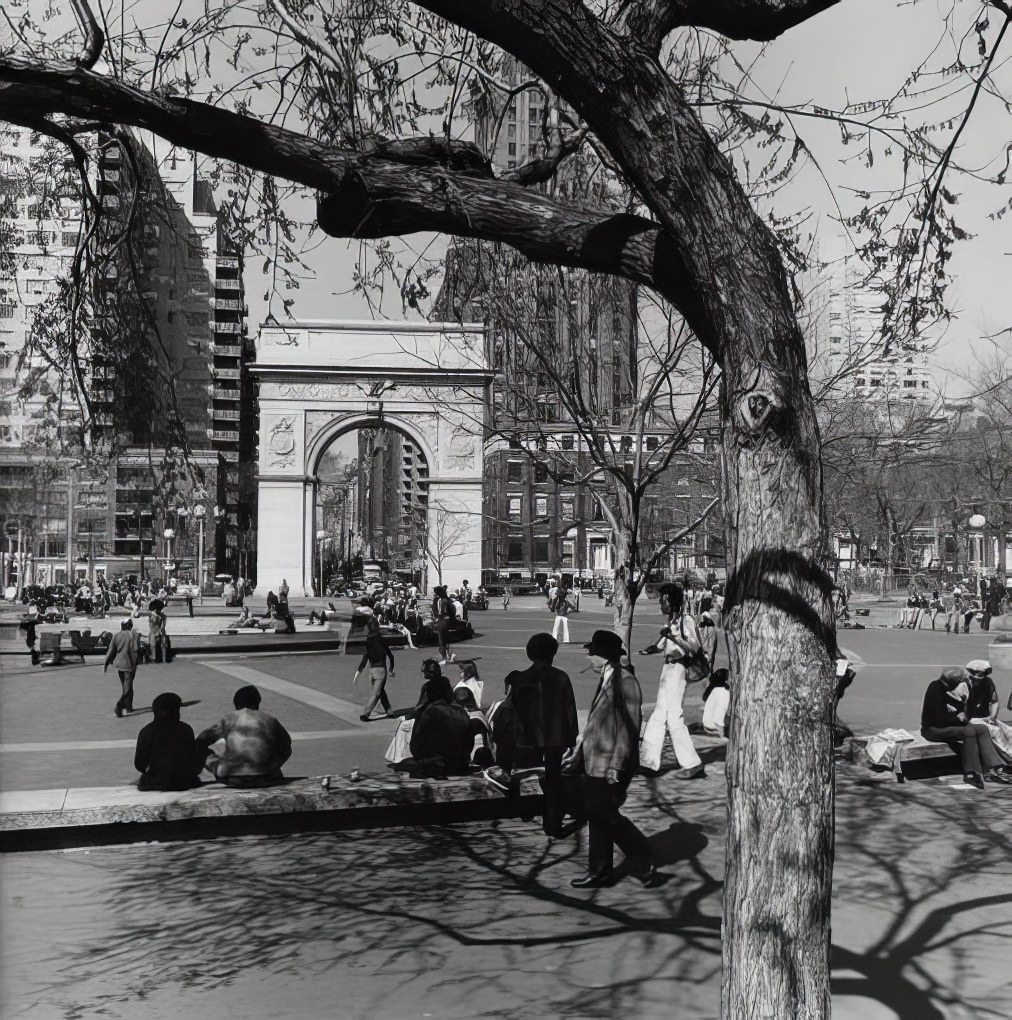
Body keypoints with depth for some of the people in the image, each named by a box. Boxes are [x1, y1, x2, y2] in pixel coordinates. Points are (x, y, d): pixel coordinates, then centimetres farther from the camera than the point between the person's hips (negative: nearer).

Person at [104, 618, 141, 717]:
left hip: (119, 664, 5)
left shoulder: (116, 636, 0)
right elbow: (137, 651, -12)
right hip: (129, 665, -5)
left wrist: (106, 664, 7)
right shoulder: (133, 636, -10)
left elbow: (111, 651, 1)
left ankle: (128, 705, 30)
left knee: (124, 686, 21)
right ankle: (119, 706, -17)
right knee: (127, 687, -1)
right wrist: (136, 662, 4)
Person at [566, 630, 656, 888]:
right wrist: (576, 753, 20)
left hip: (609, 765, -9)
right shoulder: (606, 679, 12)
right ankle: (600, 871, 22)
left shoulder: (624, 680, -16)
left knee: (605, 815, -3)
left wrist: (617, 765, -21)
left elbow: (629, 726, -19)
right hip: (595, 761, 9)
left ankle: (644, 864, 11)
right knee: (597, 815, 13)